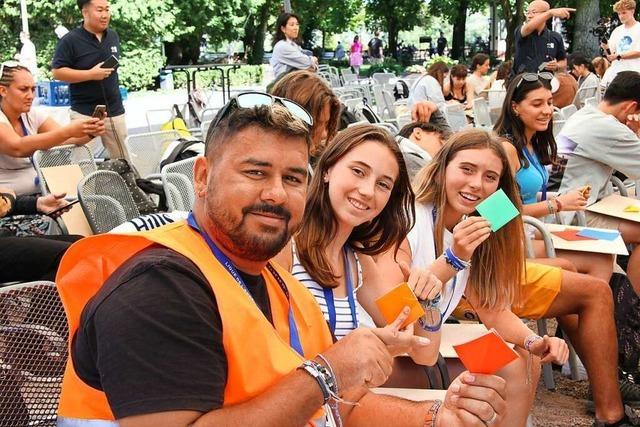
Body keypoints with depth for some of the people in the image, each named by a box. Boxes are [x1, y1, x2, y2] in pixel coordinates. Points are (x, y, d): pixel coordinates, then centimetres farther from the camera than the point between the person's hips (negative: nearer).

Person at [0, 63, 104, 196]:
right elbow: (18, 148, -30)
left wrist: (90, 133, -28)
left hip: (38, 193, 6)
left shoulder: (33, 115, 5)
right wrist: (68, 131, -39)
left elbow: (64, 140, -7)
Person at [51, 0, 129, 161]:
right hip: (84, 113, -5)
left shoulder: (113, 36, 8)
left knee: (123, 160, 11)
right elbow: (57, 71, -12)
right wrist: (91, 74, -20)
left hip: (114, 110, 5)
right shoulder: (70, 40, -10)